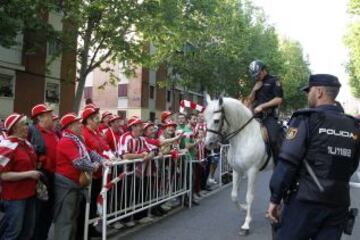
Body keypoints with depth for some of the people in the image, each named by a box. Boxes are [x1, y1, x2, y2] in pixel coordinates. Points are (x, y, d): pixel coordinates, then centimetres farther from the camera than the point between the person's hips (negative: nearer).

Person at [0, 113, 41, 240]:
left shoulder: (27, 143, 8)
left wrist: (36, 173, 11)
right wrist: (28, 174, -22)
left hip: (29, 193, 8)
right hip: (14, 196, -8)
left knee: (29, 229, 17)